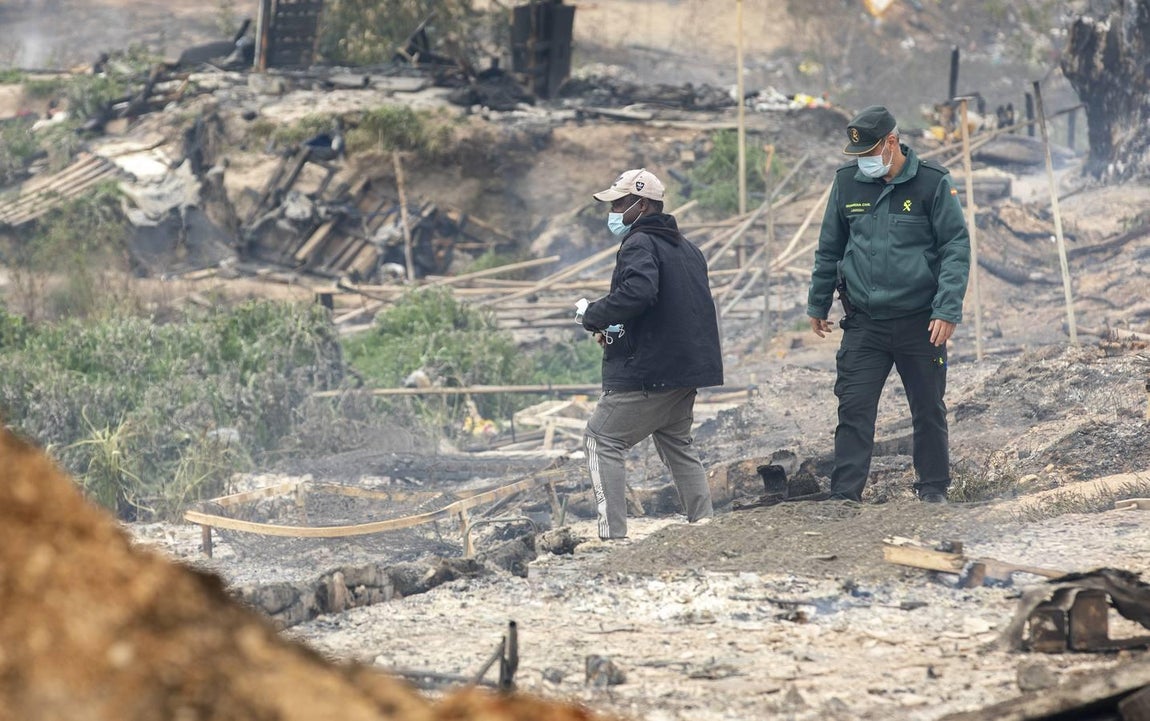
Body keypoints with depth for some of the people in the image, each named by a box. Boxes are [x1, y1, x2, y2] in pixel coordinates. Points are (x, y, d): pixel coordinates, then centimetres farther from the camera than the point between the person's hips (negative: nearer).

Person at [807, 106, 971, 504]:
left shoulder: (932, 182, -6)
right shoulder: (847, 182, 4)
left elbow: (956, 247, -7)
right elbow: (829, 249, 15)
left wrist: (947, 310, -15)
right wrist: (818, 304, 18)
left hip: (920, 322, -2)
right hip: (863, 322, 2)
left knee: (929, 410, 9)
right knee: (853, 410, -6)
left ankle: (933, 488, 23)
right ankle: (844, 494, -5)